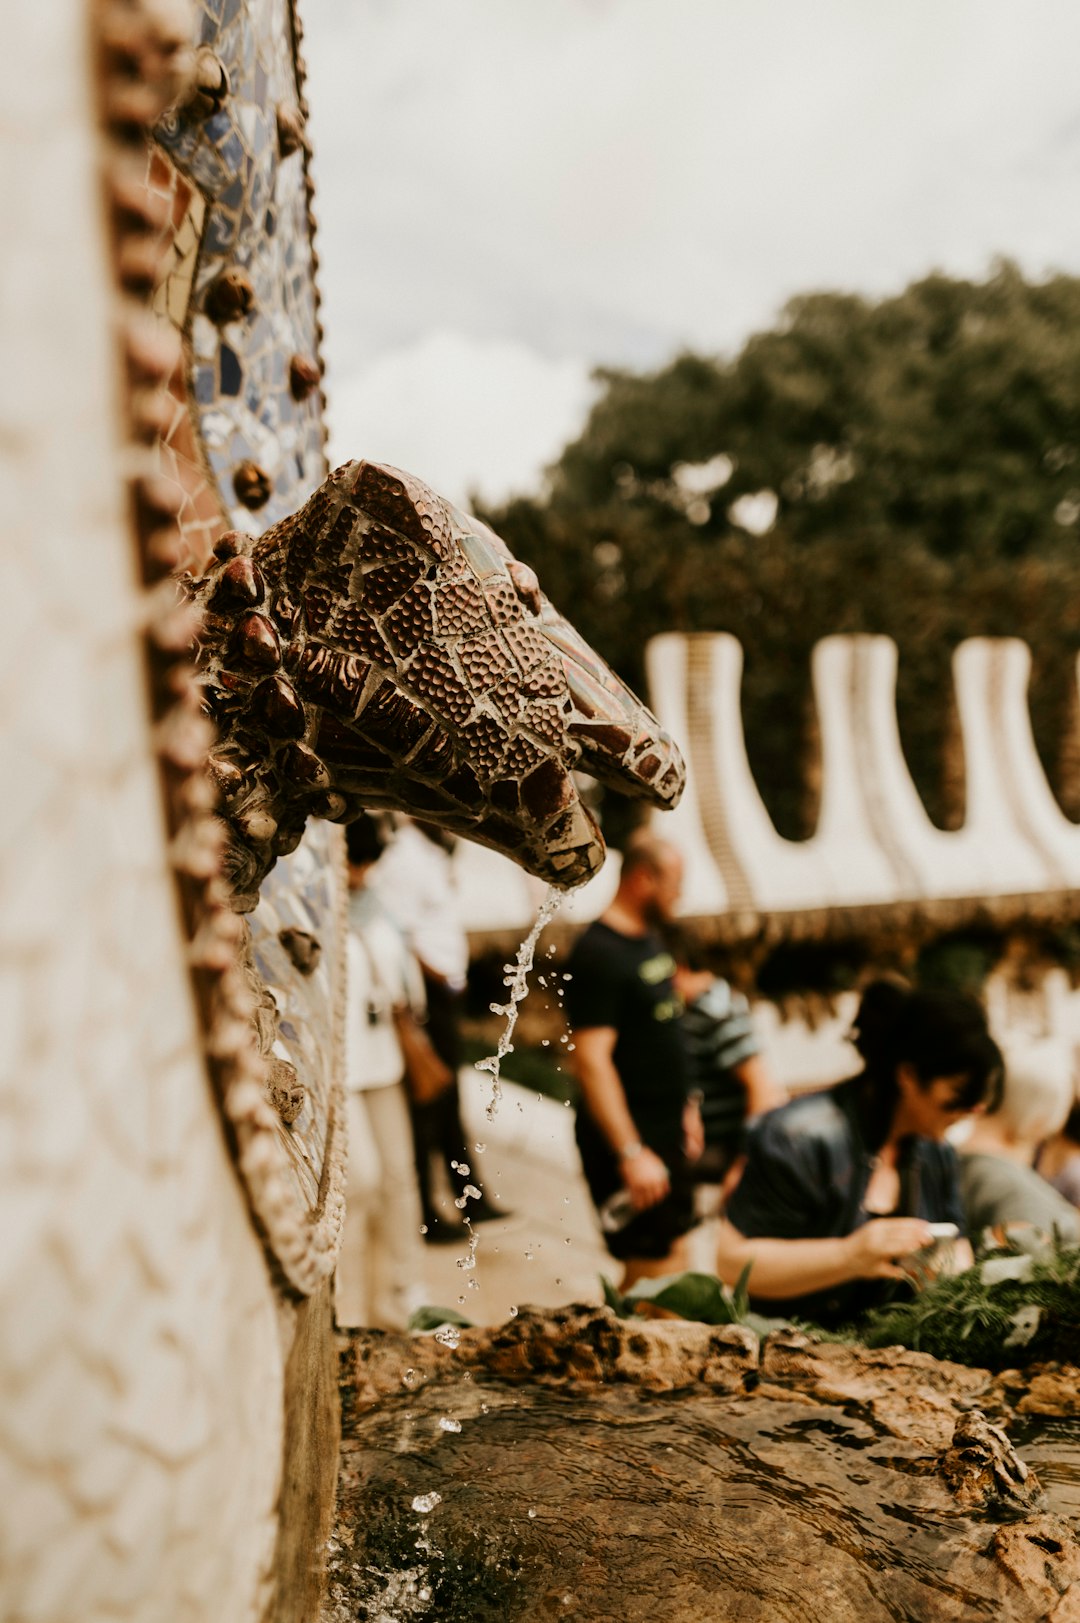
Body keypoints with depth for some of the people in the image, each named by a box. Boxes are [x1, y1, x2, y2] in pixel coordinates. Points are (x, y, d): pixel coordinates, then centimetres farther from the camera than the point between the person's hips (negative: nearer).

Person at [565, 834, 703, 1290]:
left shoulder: (649, 939, 10)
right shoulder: (598, 954, -19)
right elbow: (591, 1059, -24)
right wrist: (631, 1154, -25)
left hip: (666, 1132, 9)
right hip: (631, 1138, -9)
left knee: (674, 1252, 15)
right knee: (650, 1273, -3)